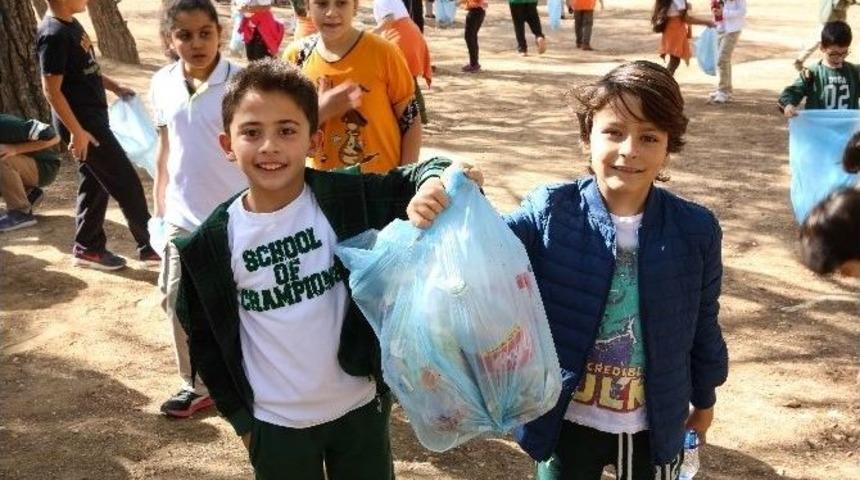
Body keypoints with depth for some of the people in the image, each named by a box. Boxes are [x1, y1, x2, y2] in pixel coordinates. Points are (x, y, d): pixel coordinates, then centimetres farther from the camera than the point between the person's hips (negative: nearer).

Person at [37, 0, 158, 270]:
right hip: (81, 122, -10)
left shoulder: (71, 24, 8)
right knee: (126, 183, -3)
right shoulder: (53, 35, -20)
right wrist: (76, 131, -22)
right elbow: (52, 90, -21)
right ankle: (151, 246, 6)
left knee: (94, 184, 15)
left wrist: (116, 88, 20)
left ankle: (88, 248, 24)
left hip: (94, 116, 10)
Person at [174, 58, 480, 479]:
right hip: (275, 423, 0)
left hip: (360, 406, 0)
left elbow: (426, 173, -12)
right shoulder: (209, 244, -11)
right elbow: (205, 337, 1)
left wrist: (431, 184, -35)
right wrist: (239, 414, 4)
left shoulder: (347, 199, -14)